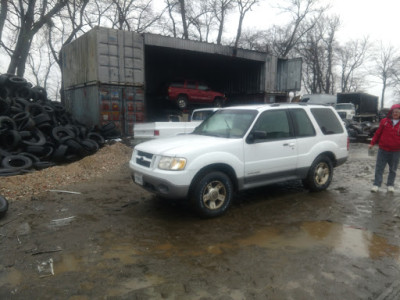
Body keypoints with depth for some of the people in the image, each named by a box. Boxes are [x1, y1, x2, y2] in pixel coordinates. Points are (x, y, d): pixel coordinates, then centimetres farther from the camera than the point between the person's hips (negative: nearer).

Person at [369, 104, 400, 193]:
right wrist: (372, 143, 1)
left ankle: (390, 185, 25)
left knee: (393, 169, 12)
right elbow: (378, 133, 5)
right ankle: (376, 184, 8)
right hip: (383, 149, 0)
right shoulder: (384, 121, 2)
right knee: (379, 168, 1)